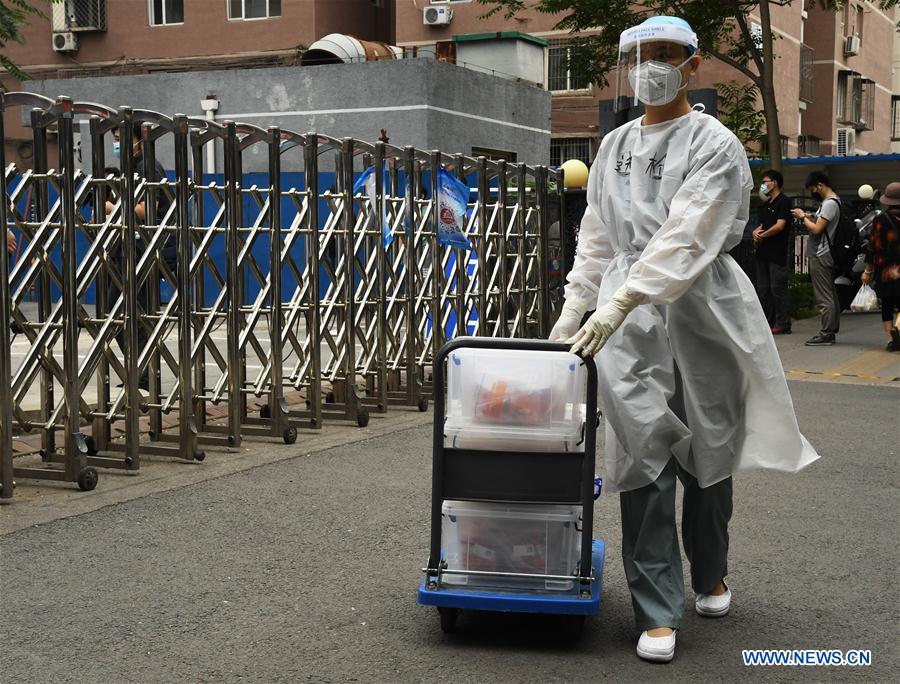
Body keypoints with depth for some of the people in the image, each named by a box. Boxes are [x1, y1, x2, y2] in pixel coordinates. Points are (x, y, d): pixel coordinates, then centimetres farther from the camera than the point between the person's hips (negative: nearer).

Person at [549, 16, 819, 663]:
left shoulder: (714, 144, -5)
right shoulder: (615, 146, 13)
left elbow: (686, 239, -18)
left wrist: (616, 305, -26)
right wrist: (575, 305, 8)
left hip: (701, 308, -3)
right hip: (627, 312, 3)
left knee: (707, 448, 8)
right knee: (643, 453, -5)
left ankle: (710, 575, 34)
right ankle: (658, 612, -1)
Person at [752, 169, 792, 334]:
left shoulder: (783, 202, -6)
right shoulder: (765, 205, 21)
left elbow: (780, 225, -16)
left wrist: (762, 236, -7)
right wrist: (756, 232, -1)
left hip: (777, 253, -9)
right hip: (763, 252, 9)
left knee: (778, 288, -8)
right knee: (763, 289, 9)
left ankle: (783, 325, -6)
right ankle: (767, 322, 15)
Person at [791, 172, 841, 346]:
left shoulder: (830, 203, -15)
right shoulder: (830, 202, 17)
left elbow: (817, 229, -20)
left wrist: (803, 217, -6)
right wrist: (808, 217, 7)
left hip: (820, 256, -11)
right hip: (824, 254, 11)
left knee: (824, 298, -9)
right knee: (830, 295, 12)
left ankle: (825, 335, -8)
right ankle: (830, 332, 16)